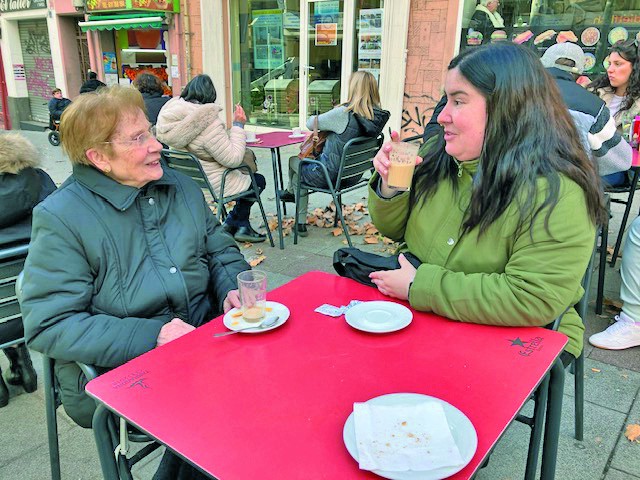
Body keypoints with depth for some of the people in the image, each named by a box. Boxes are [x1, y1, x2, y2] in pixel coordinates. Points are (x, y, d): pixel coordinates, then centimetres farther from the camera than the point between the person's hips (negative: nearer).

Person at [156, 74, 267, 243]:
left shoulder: (174, 112, -3)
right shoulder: (208, 121, -28)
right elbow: (233, 159, -23)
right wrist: (238, 125, -14)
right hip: (211, 184, -8)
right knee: (258, 181, 14)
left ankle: (232, 222, 27)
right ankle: (240, 225, 28)